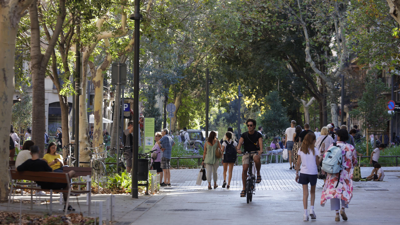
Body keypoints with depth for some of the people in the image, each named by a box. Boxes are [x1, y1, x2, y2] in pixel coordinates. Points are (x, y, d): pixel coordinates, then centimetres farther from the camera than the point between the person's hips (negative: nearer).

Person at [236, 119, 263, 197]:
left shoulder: (258, 135, -3)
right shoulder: (244, 135, 2)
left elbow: (260, 142, -20)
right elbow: (240, 142, -15)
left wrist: (261, 150, -41)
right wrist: (238, 149, -37)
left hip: (255, 152, -2)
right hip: (246, 153, 2)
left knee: (257, 158, -39)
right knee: (244, 169, -16)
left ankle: (258, 174, -13)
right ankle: (244, 189, -8)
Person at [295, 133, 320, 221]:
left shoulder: (301, 149, 0)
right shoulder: (314, 149, -7)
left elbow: (298, 163, 2)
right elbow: (317, 163, -4)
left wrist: (297, 173, 9)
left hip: (303, 172, 2)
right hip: (313, 173, -1)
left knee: (305, 193, 5)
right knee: (312, 192, 18)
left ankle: (305, 213, 0)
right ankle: (312, 209, 4)